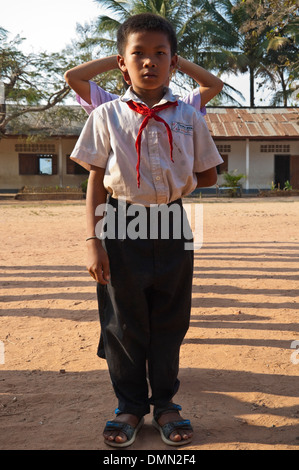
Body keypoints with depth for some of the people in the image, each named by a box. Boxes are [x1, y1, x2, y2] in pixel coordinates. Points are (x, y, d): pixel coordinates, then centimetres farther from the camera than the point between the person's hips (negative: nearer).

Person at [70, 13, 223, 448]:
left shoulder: (189, 117, 5)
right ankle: (130, 405, 26)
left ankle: (165, 403, 29)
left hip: (172, 225, 2)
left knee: (170, 321, 10)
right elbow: (96, 181, -1)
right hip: (121, 226, -1)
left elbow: (209, 177, 14)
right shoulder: (107, 116, 1)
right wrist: (93, 240, -7)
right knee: (124, 321, 7)